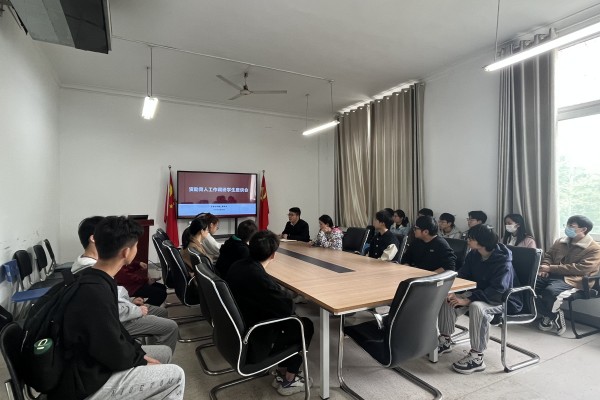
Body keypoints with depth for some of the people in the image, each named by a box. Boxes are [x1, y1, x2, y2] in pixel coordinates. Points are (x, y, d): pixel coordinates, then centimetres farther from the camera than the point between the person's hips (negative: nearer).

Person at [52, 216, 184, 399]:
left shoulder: (92, 278, -2)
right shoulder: (96, 293, -33)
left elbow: (114, 331, 8)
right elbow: (116, 355, -24)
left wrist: (140, 353, 3)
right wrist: (141, 356, -6)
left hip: (92, 361, 9)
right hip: (89, 383, -9)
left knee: (164, 352, 15)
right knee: (175, 375, -6)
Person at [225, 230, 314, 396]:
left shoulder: (236, 266, -6)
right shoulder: (259, 277, -32)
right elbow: (287, 309, -23)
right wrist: (284, 296, -3)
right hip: (252, 344, -8)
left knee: (289, 322, 21)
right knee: (305, 325, 7)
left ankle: (282, 372, 29)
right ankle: (288, 380, 21)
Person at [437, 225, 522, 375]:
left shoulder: (503, 261, -24)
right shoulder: (473, 255, -3)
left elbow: (497, 291, -32)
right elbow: (462, 275, -1)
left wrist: (468, 300, -37)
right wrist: (453, 292, -20)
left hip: (503, 300, -7)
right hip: (480, 294, 8)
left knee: (477, 306, -37)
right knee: (446, 298, -10)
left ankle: (476, 357, -24)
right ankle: (445, 341, 5)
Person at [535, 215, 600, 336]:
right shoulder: (560, 242, 17)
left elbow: (581, 269, -15)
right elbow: (548, 255, 22)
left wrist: (550, 268, -19)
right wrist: (545, 267, -3)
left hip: (572, 280, -7)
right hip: (551, 275, 7)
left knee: (550, 291, -38)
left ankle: (549, 315, -4)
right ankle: (554, 316, -2)